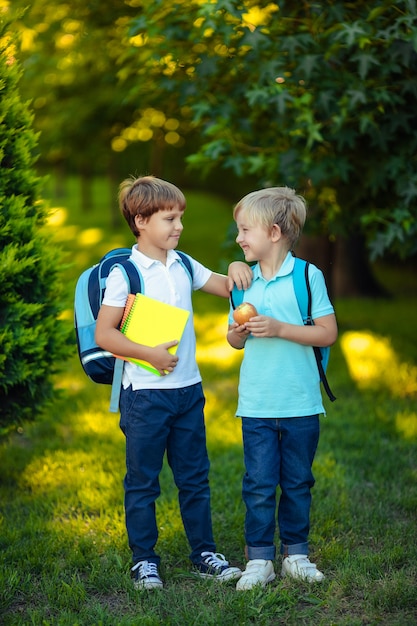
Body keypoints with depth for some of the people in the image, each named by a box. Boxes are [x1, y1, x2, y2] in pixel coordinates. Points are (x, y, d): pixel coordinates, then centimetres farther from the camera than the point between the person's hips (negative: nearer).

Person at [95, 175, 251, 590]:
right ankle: (143, 559, 17)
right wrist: (149, 354, -19)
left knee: (194, 477, 12)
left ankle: (204, 553, 23)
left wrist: (236, 269, -2)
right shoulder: (125, 272, -10)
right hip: (145, 393, -6)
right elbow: (103, 334, -12)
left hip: (188, 389, 6)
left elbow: (225, 288, 20)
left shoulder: (183, 266, 8)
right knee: (142, 481, 5)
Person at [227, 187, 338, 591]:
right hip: (255, 403, 3)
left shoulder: (307, 275, -6)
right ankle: (259, 559, 11)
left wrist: (279, 329, -18)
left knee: (297, 482, 9)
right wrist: (237, 333, -9)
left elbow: (329, 333, -10)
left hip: (300, 403, -2)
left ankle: (296, 553, 22)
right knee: (258, 484, 3)